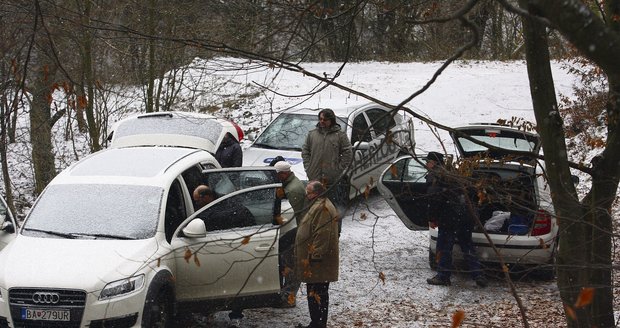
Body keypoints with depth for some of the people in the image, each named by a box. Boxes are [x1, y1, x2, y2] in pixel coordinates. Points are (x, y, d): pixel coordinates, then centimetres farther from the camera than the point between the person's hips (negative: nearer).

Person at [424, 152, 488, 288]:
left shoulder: (433, 175, -2)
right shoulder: (449, 174, 25)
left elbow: (435, 198, -15)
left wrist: (432, 218, -9)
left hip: (450, 216, -8)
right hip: (466, 214, 8)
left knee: (444, 246, 1)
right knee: (467, 245, 14)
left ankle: (443, 276, 4)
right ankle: (478, 275, 10)